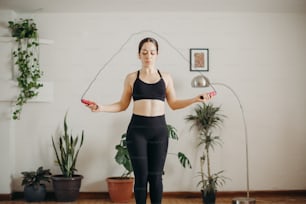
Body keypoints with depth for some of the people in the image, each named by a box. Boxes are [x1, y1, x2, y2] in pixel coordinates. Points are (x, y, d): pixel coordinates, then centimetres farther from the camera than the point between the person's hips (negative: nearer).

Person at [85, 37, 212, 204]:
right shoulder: (131, 78, 5)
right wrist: (102, 108, -6)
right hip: (137, 129, -1)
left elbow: (173, 104, 11)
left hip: (159, 129, 1)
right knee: (141, 175, 2)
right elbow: (123, 105, 7)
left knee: (156, 175, 5)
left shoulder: (166, 78, 8)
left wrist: (195, 99, 1)